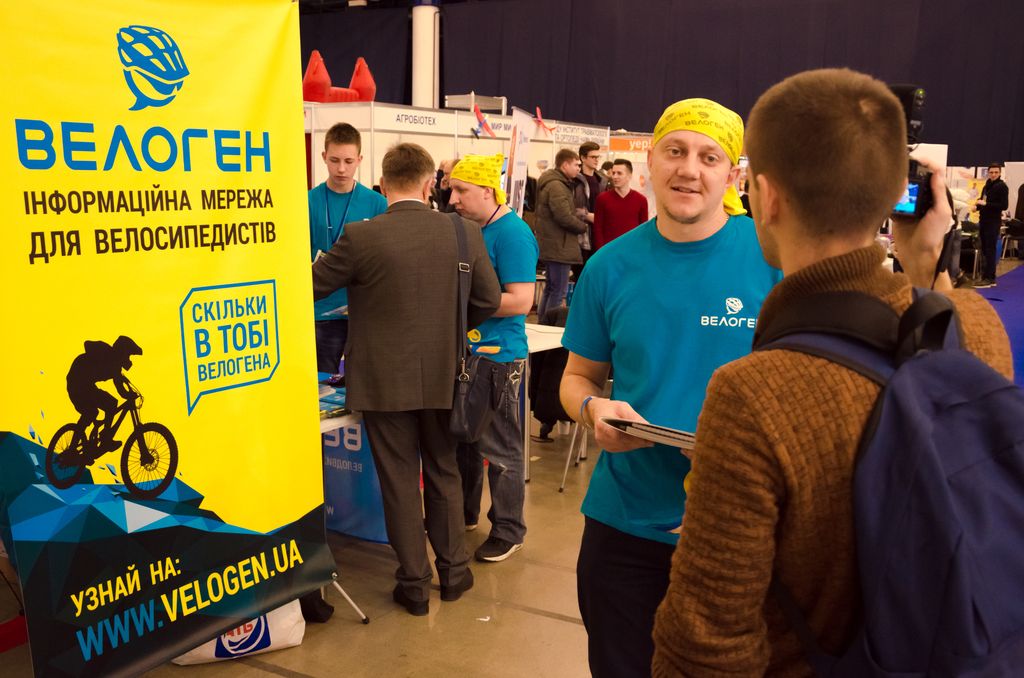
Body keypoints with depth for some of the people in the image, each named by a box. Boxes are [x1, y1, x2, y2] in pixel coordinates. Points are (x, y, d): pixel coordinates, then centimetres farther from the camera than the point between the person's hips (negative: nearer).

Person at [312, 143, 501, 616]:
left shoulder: (360, 237, -15)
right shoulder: (463, 233, -7)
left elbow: (310, 287, -3)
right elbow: (488, 300, 2)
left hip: (384, 381, -3)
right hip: (441, 377, 3)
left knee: (399, 481, 9)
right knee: (443, 473, 19)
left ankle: (414, 585, 21)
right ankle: (453, 571, 31)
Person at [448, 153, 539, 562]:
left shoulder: (512, 233, -15)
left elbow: (520, 301, -22)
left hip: (498, 357, -9)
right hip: (464, 353, 9)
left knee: (500, 450, 3)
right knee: (462, 439, 20)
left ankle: (508, 530, 18)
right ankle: (464, 513, 37)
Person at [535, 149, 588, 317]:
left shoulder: (557, 183, 17)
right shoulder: (556, 186, -16)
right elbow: (564, 217, -22)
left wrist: (580, 220, 5)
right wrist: (583, 226, -7)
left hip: (552, 245, 11)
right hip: (559, 246, -11)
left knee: (550, 288, 18)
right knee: (559, 291, -6)